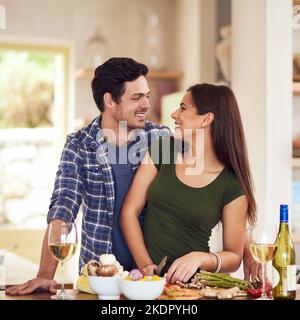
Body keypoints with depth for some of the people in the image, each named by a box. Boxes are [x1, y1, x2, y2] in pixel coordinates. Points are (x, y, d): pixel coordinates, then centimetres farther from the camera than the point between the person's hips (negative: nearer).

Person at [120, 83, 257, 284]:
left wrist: (200, 258, -16)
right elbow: (130, 211, 3)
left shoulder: (232, 186, -4)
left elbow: (234, 257, 2)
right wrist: (145, 265, -8)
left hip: (190, 283, -1)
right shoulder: (161, 150, 3)